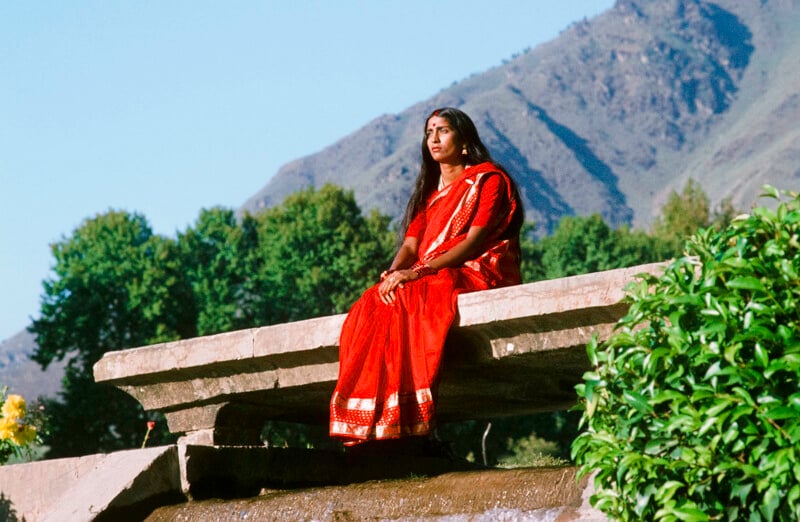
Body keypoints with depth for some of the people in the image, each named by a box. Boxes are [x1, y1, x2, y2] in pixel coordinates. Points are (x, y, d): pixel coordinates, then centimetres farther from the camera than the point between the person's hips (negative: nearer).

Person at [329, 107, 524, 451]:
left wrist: (418, 272, -22)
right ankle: (365, 427, -36)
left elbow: (474, 242, -11)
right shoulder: (429, 192, 26)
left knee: (410, 299, -36)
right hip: (427, 278, 6)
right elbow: (410, 245, 14)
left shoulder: (489, 179, 4)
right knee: (370, 307, -25)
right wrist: (394, 272, -11)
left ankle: (407, 422, -41)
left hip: (477, 274, -6)